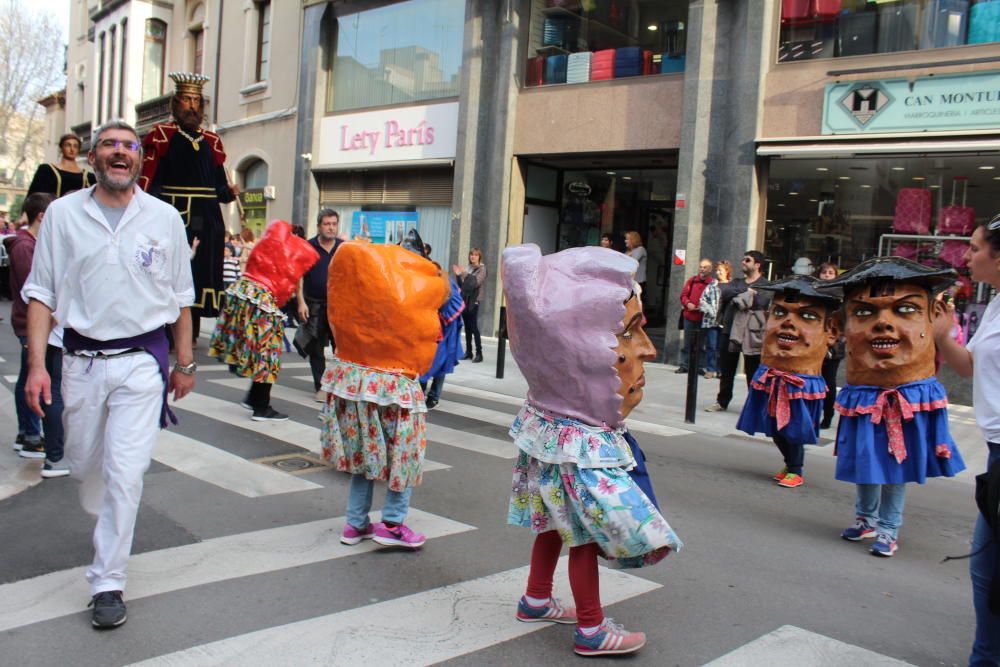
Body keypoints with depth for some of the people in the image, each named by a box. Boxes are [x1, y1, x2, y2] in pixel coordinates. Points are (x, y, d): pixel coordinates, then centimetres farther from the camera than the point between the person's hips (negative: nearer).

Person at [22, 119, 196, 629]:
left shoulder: (164, 218, 3)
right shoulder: (63, 214, 4)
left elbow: (181, 297, 8)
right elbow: (41, 294, 4)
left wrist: (184, 363, 8)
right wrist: (36, 365, -5)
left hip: (141, 361, -2)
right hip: (82, 361, 2)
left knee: (125, 474, -8)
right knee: (85, 464, 16)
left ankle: (108, 582, 4)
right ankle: (108, 525, 48)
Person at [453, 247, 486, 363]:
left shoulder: (482, 269, -1)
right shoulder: (468, 268, 15)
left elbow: (477, 282, -16)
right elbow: (462, 285, 16)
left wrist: (466, 274, -23)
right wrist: (458, 275, 1)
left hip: (473, 301, -6)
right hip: (464, 300, 6)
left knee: (473, 327, -9)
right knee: (467, 327, 7)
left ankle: (479, 353, -8)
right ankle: (468, 352, 12)